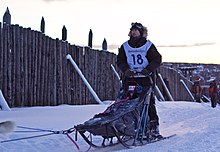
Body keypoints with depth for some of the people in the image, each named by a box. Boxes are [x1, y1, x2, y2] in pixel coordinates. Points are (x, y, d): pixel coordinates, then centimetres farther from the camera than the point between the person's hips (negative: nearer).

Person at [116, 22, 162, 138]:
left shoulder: (148, 45, 6)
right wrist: (126, 69, -8)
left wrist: (149, 69, -13)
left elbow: (157, 59, 3)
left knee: (149, 101, -8)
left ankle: (154, 126, -3)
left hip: (145, 77, -2)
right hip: (129, 78, 2)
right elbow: (120, 61, 12)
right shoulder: (125, 47, 14)